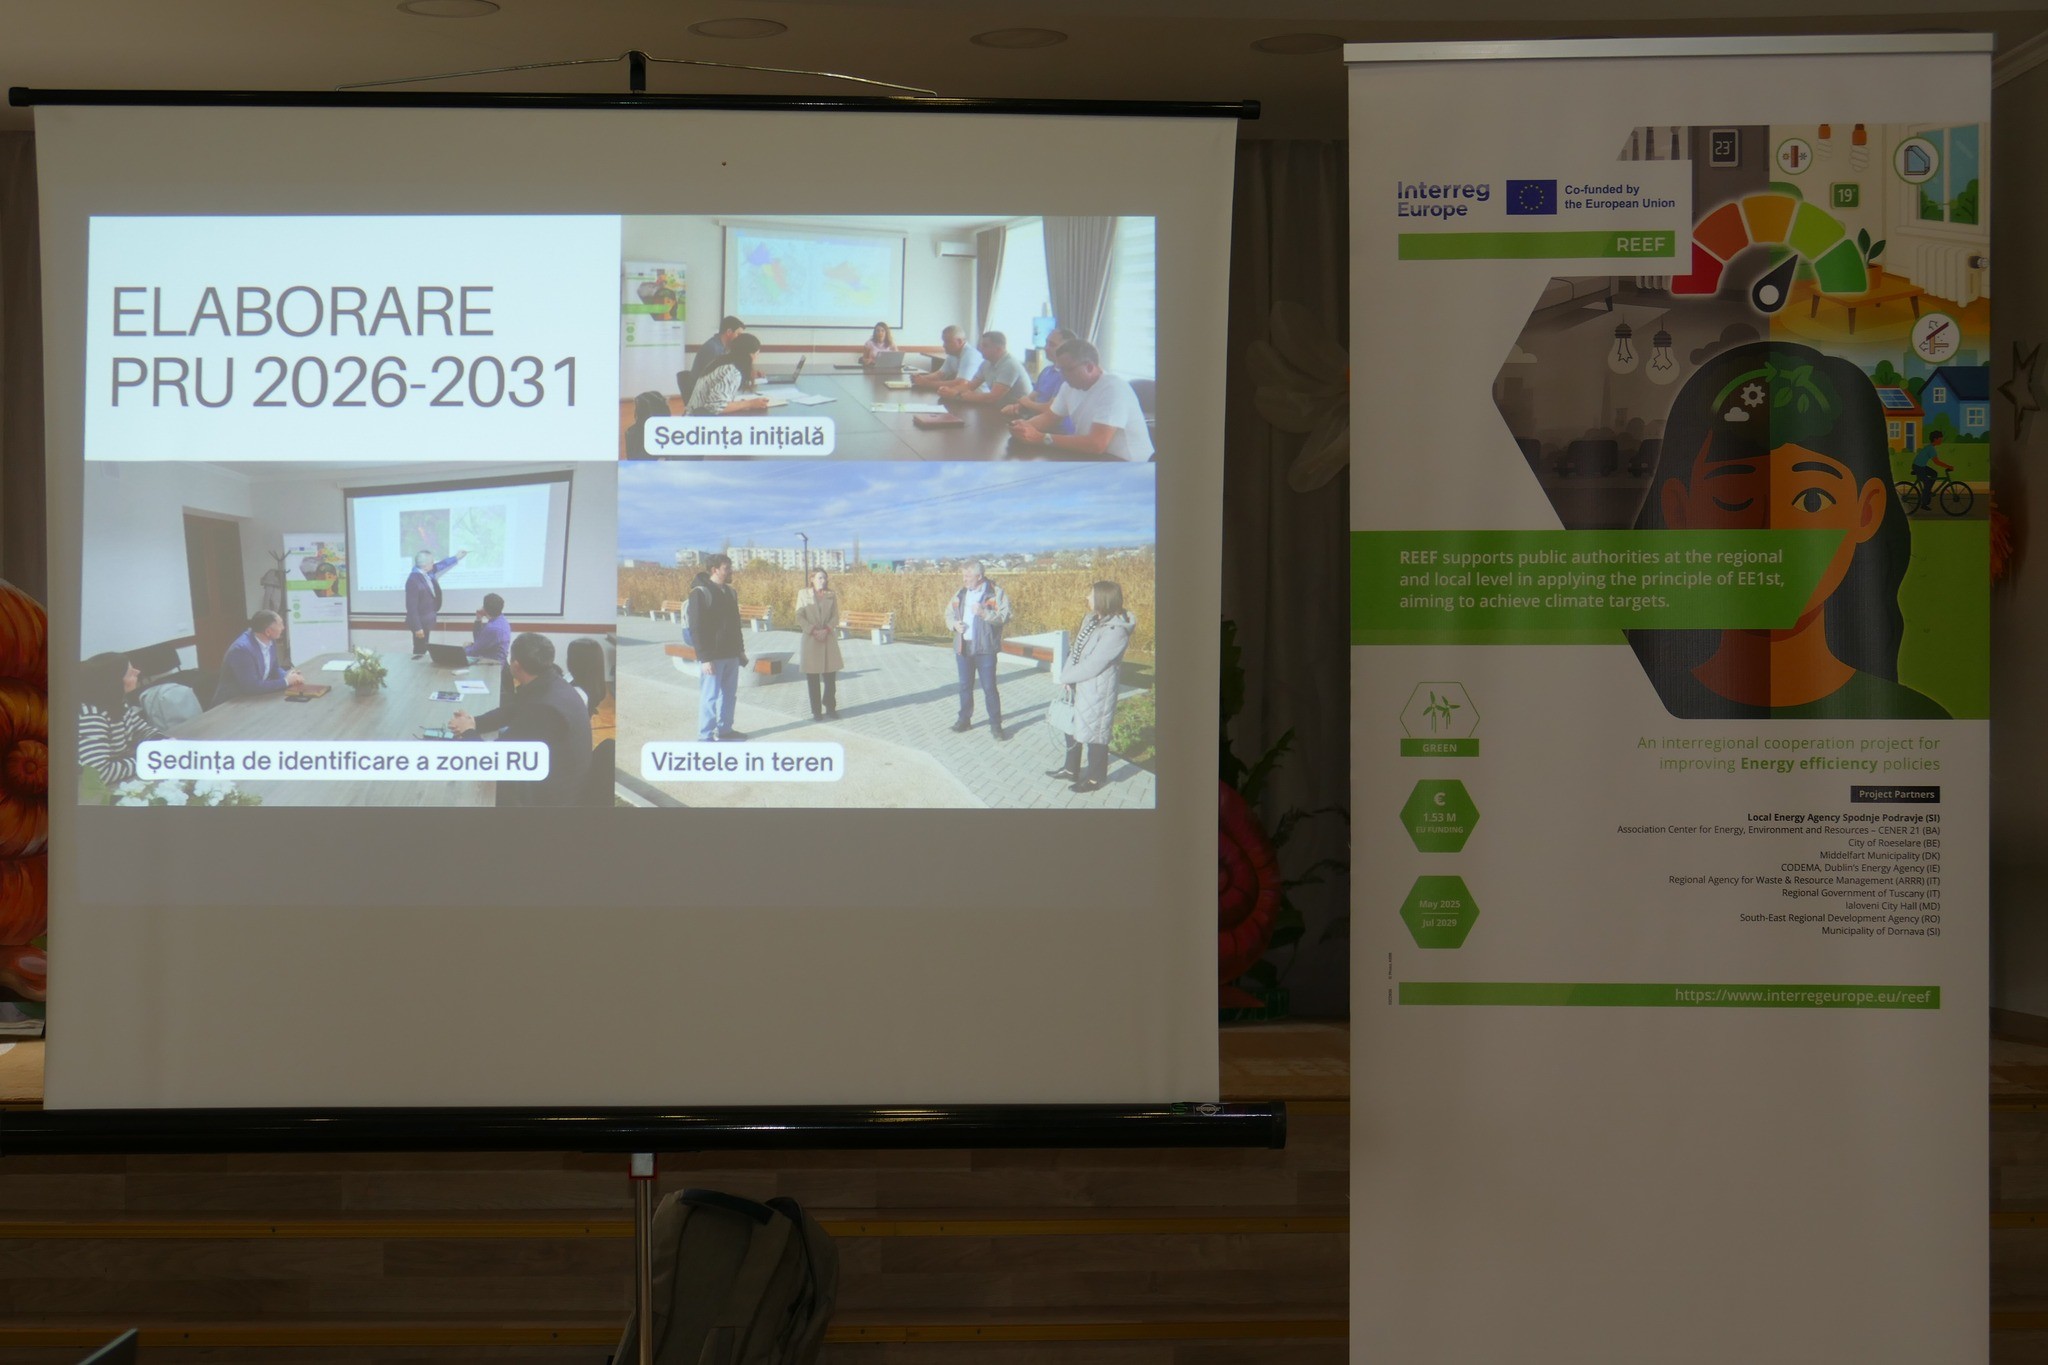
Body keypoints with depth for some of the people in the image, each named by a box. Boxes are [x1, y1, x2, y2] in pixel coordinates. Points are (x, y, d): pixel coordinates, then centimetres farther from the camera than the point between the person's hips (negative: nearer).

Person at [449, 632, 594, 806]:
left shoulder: (544, 708, -33)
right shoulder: (550, 682, -4)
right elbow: (511, 710, 15)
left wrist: (469, 732, -7)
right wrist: (474, 722, -1)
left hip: (551, 795, -8)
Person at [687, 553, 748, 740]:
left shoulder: (730, 593, 11)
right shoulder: (700, 593, -12)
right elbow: (696, 629, -15)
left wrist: (741, 650, 18)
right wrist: (704, 658, -19)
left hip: (731, 655, 7)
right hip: (713, 656, -7)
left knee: (729, 694, 12)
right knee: (710, 696, -2)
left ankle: (724, 729, 24)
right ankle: (705, 735, 5)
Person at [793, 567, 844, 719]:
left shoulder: (831, 595, 6)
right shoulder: (803, 594, 0)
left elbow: (835, 616, 3)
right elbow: (799, 617, -3)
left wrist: (826, 630, -13)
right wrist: (813, 631, -14)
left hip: (829, 640, 2)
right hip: (810, 641, -2)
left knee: (830, 677, 3)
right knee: (813, 678, 1)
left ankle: (830, 708, 16)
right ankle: (816, 711, 8)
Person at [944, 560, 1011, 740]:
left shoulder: (995, 593, -7)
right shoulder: (960, 594, 10)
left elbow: (1004, 616, -14)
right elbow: (949, 614, 17)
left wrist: (984, 612, -27)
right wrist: (954, 624, -5)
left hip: (985, 648, -5)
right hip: (963, 648, 5)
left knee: (989, 687, -4)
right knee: (965, 685, 15)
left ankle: (995, 725, 2)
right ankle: (964, 720, 27)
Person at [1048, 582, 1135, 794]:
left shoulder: (1115, 631, -25)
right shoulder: (1092, 619, 3)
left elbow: (1092, 666, -24)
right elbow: (1076, 650, 8)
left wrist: (1064, 677, -13)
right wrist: (1067, 676, -7)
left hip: (1097, 691, -9)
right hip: (1078, 687, 9)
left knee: (1094, 734, 6)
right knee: (1073, 727, 21)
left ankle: (1095, 778, 22)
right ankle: (1071, 769, 39)